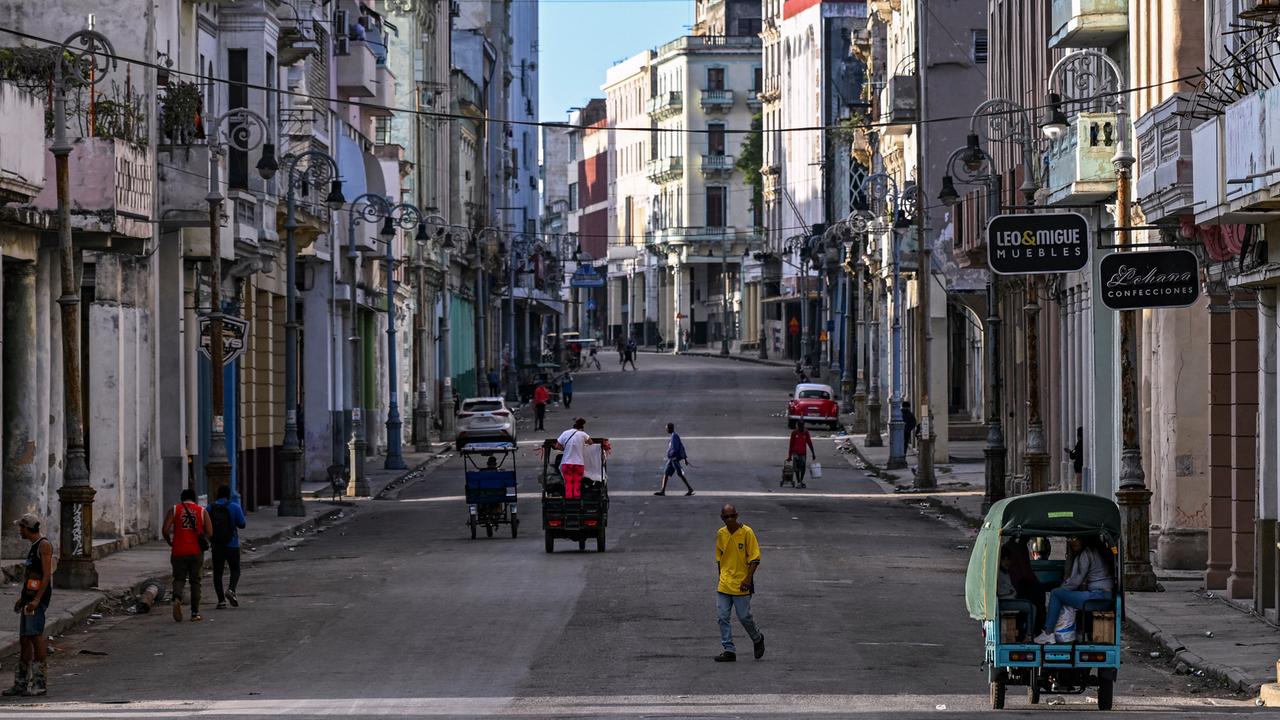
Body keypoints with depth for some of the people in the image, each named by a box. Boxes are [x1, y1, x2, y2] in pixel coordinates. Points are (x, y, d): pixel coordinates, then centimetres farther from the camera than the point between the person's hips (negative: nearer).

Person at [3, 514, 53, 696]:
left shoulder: (44, 545, -9)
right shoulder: (33, 546, 20)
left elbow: (47, 574, -16)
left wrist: (36, 600, -23)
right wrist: (22, 598, 24)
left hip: (38, 599, -10)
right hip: (29, 597, 10)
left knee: (36, 637, -12)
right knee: (24, 640, 8)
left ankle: (40, 683, -10)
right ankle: (21, 683, 11)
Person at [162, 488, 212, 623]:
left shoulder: (174, 510, 3)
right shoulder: (202, 511, 5)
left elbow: (165, 530, -6)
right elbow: (209, 532, -1)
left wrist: (170, 543, 11)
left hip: (179, 551, 0)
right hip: (196, 551, 0)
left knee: (179, 578, 9)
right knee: (195, 581, 10)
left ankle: (177, 598, -21)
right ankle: (195, 613, 9)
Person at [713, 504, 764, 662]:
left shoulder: (747, 532, -9)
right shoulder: (720, 534, 6)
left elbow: (755, 558, -9)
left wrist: (748, 578, -16)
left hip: (741, 584, -5)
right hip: (724, 584, 5)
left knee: (744, 617, 1)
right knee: (722, 617, -1)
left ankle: (757, 639, 29)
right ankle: (729, 650, 5)